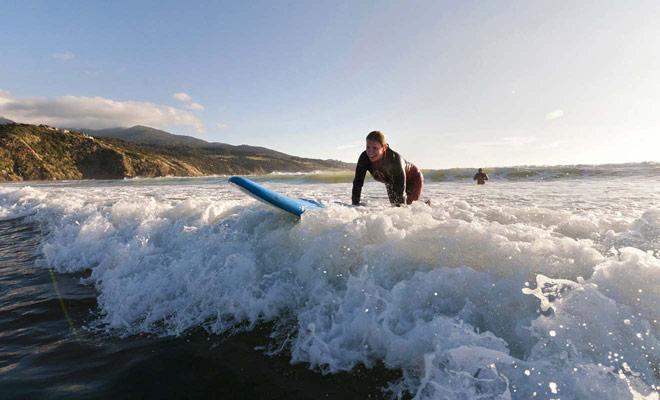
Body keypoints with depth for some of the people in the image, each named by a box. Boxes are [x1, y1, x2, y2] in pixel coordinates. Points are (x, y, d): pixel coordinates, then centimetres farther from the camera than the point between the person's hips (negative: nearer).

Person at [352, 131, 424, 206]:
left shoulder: (395, 158, -42)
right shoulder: (364, 157, -29)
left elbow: (401, 189, -41)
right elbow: (358, 181, -23)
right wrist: (355, 204, -26)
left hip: (412, 180, -5)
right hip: (391, 183, 5)